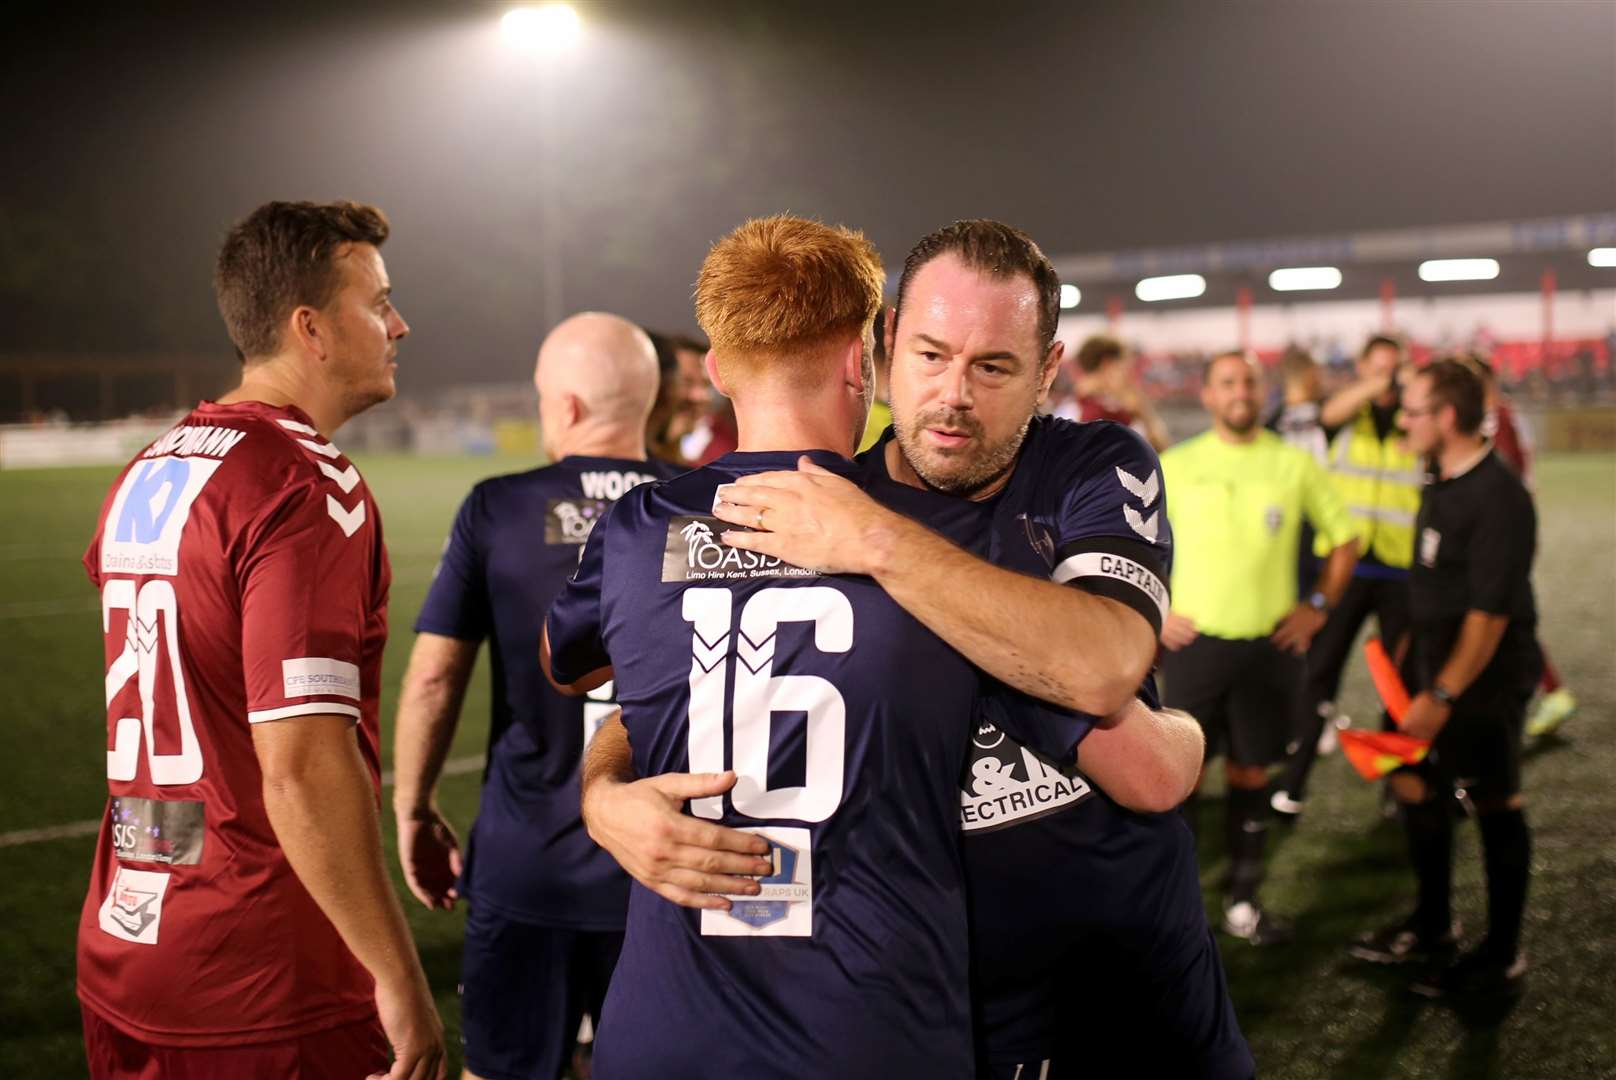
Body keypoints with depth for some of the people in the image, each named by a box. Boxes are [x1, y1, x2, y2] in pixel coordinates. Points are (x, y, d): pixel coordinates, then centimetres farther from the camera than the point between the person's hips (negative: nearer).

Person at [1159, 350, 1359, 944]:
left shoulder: (1294, 465, 2)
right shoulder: (1176, 466, 0)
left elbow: (1344, 539, 12)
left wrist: (1317, 607, 4)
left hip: (1271, 645, 1)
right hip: (1193, 643, -1)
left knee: (1250, 773, 9)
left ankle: (1242, 901, 21)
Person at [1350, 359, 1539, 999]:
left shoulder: (1497, 499, -22)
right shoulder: (1442, 483, 5)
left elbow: (1491, 611, -24)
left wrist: (1444, 694, -24)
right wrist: (1412, 652, 18)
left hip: (1485, 674, -9)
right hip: (1434, 659, 9)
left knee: (1495, 806, 2)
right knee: (1414, 782, 15)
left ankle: (1501, 959, 15)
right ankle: (1433, 927, 32)